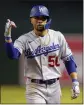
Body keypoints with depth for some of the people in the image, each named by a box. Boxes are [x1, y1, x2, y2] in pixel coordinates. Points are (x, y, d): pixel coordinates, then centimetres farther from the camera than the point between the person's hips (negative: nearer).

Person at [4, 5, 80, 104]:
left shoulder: (58, 36, 1)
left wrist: (75, 82, -1)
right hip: (35, 88, -3)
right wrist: (7, 36, -40)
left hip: (54, 87, 3)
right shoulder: (24, 39, -7)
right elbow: (12, 54, -25)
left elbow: (68, 59, 7)